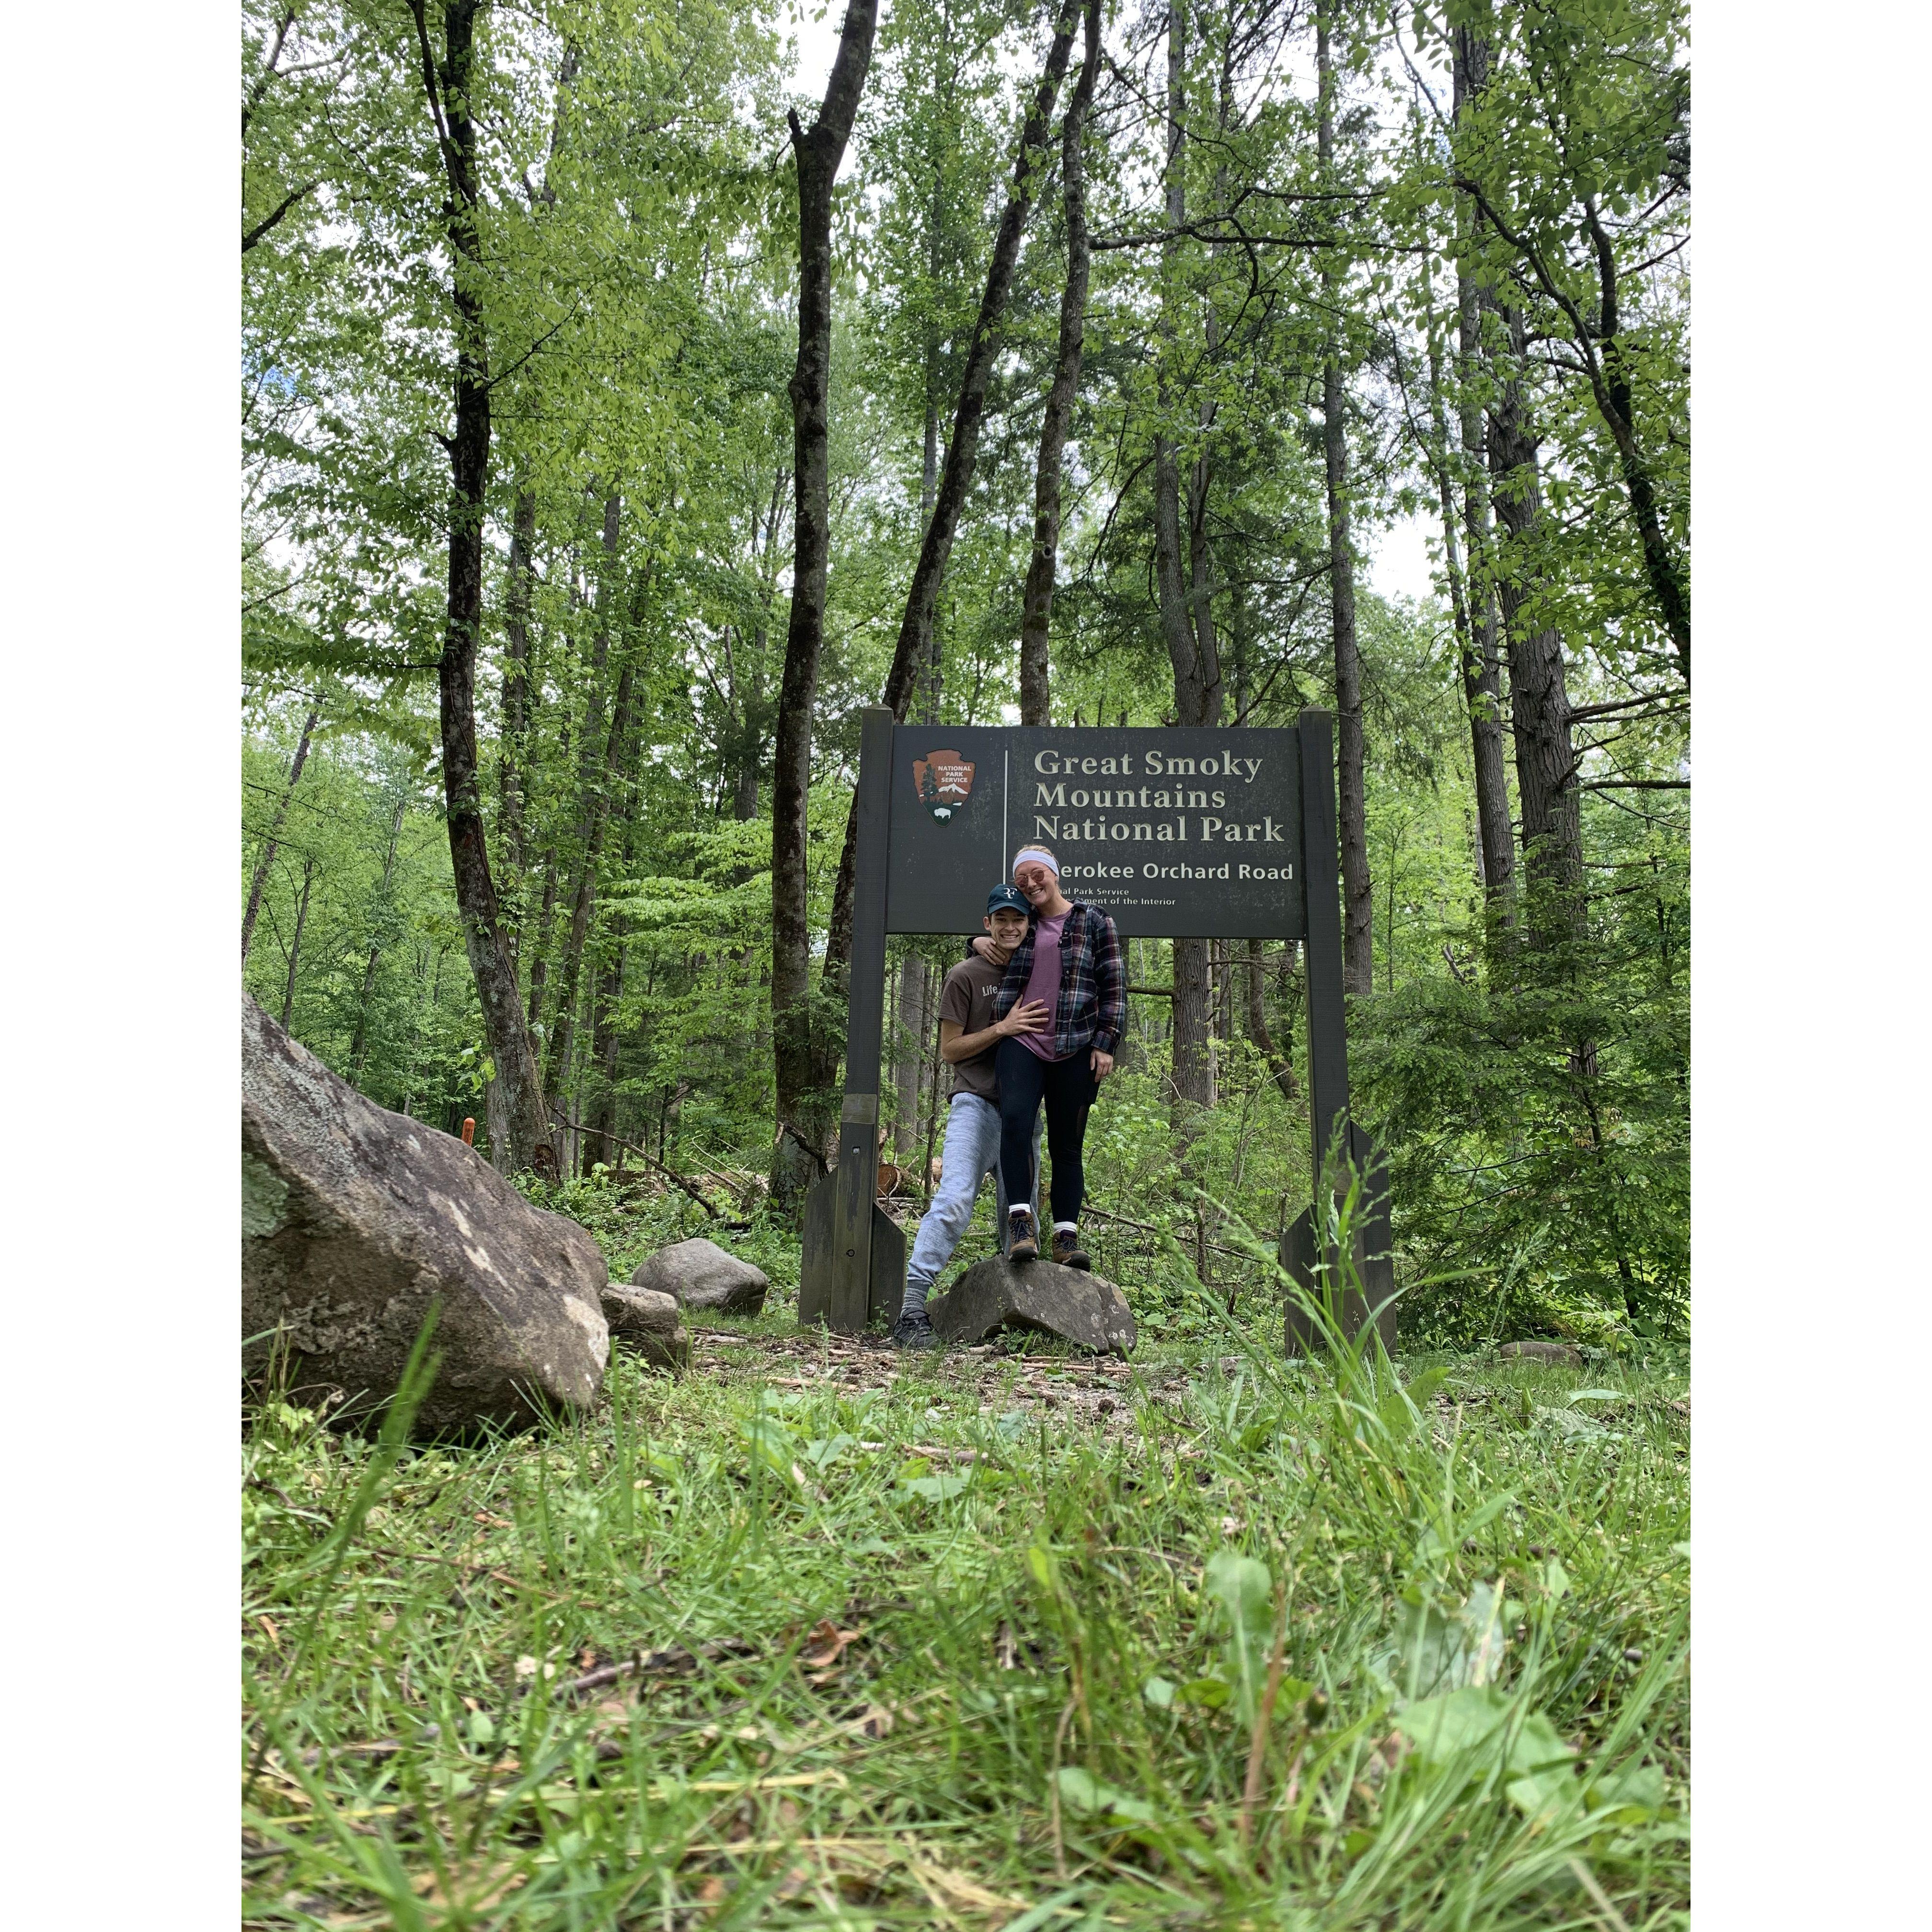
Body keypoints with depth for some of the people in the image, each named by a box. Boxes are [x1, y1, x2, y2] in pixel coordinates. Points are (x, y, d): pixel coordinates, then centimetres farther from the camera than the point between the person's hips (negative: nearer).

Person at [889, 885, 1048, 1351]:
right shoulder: (965, 976, 0)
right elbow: (949, 1050, -3)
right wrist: (1002, 1028, -14)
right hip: (975, 1103, -6)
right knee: (954, 1201, -21)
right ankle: (911, 1308, -23)